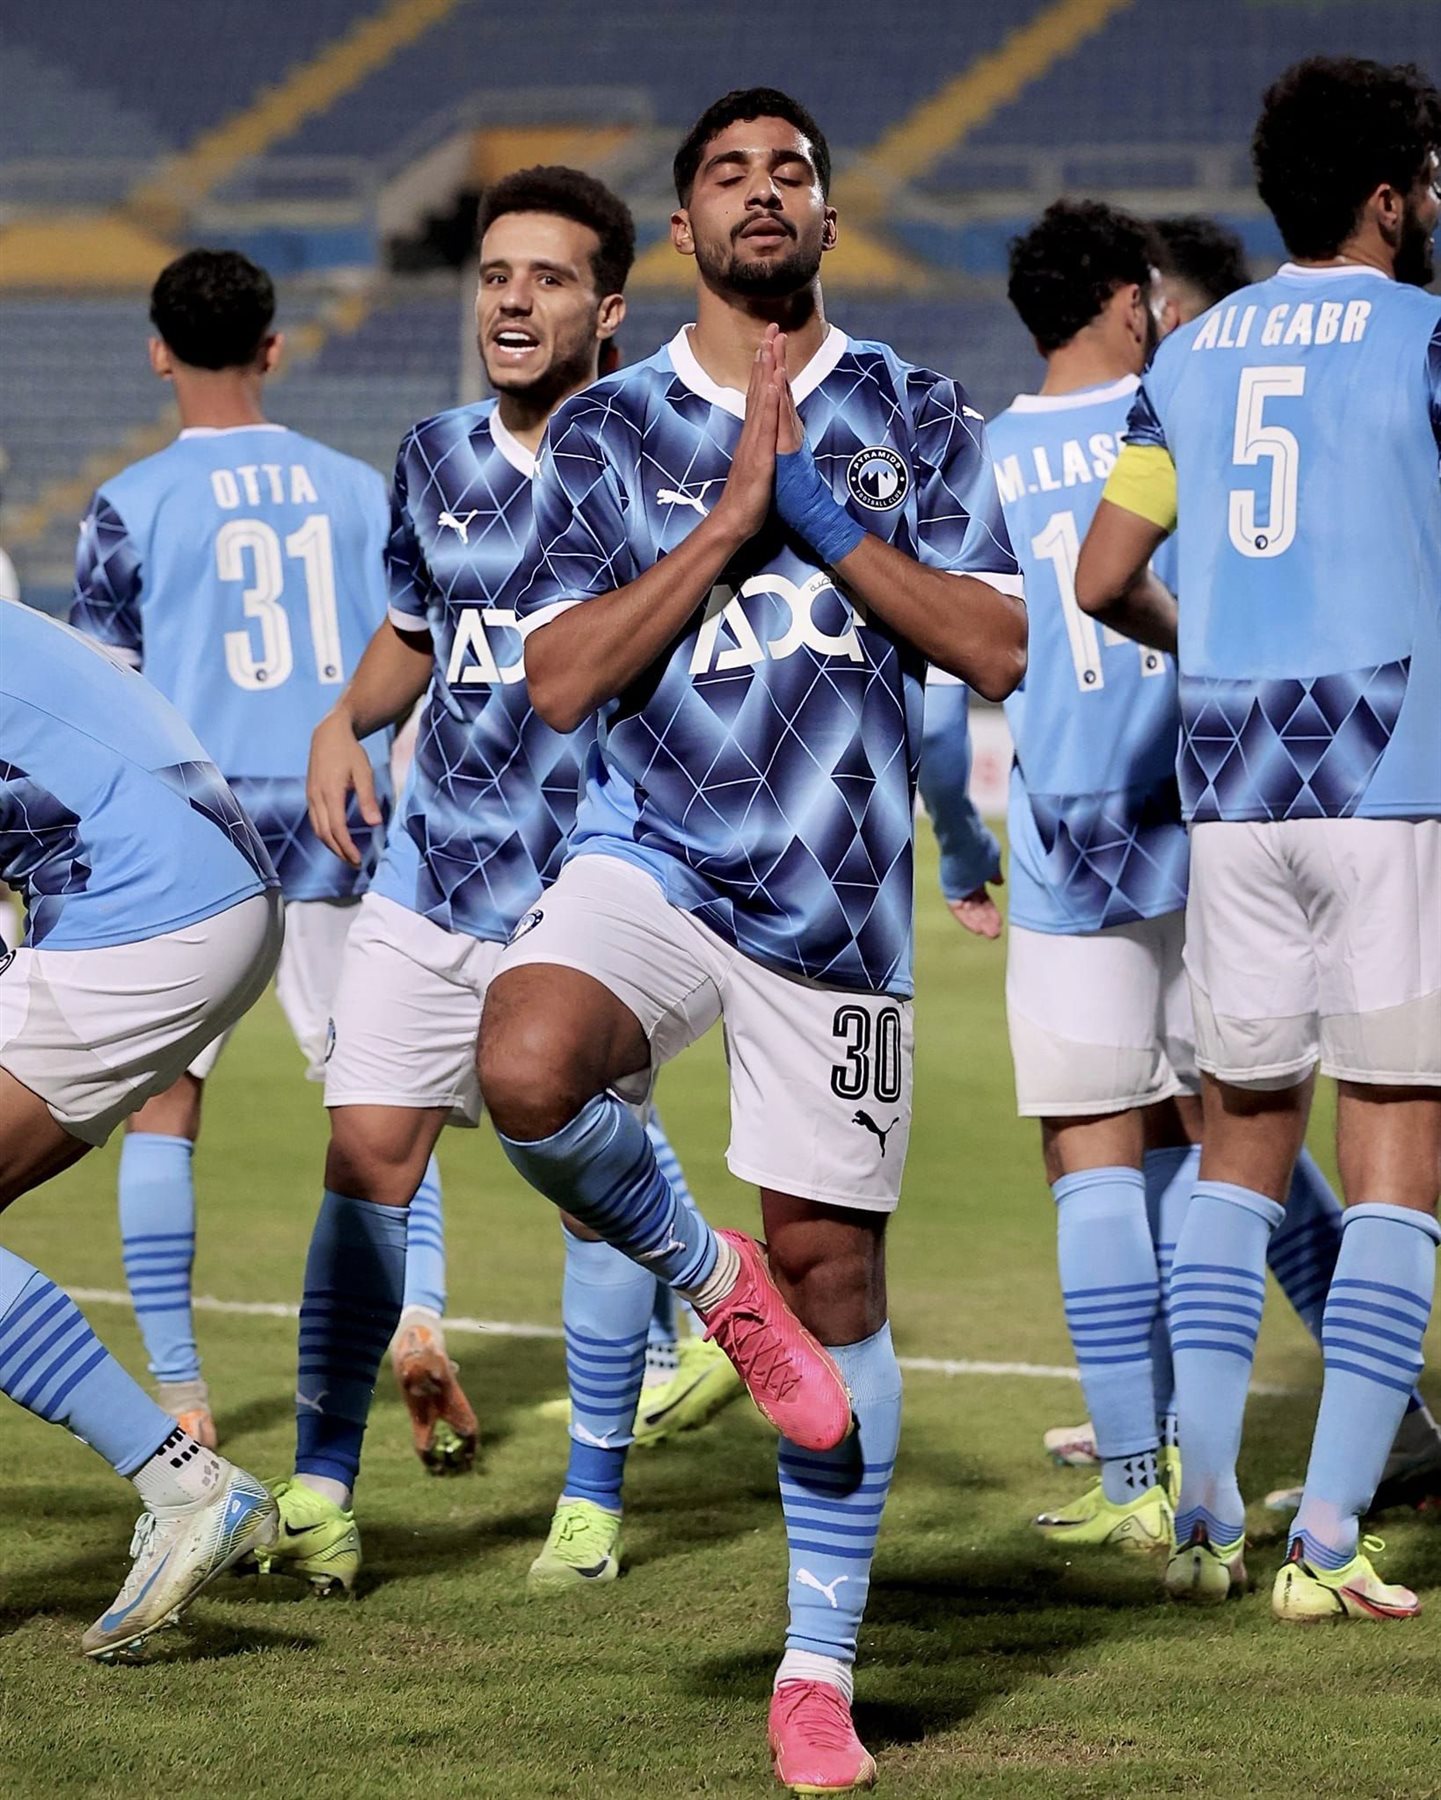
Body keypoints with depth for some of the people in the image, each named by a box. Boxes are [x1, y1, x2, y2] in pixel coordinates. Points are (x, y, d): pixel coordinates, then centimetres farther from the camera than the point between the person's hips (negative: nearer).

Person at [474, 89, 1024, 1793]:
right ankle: (710, 1281, -1)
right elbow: (560, 678, -2)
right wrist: (730, 520, -9)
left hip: (836, 896, 1)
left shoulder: (912, 415, 8)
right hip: (652, 859, 0)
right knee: (528, 1072, -32)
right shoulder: (606, 427, 7)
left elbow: (997, 648, -1)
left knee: (832, 1272, 3)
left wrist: (820, 521, -9)